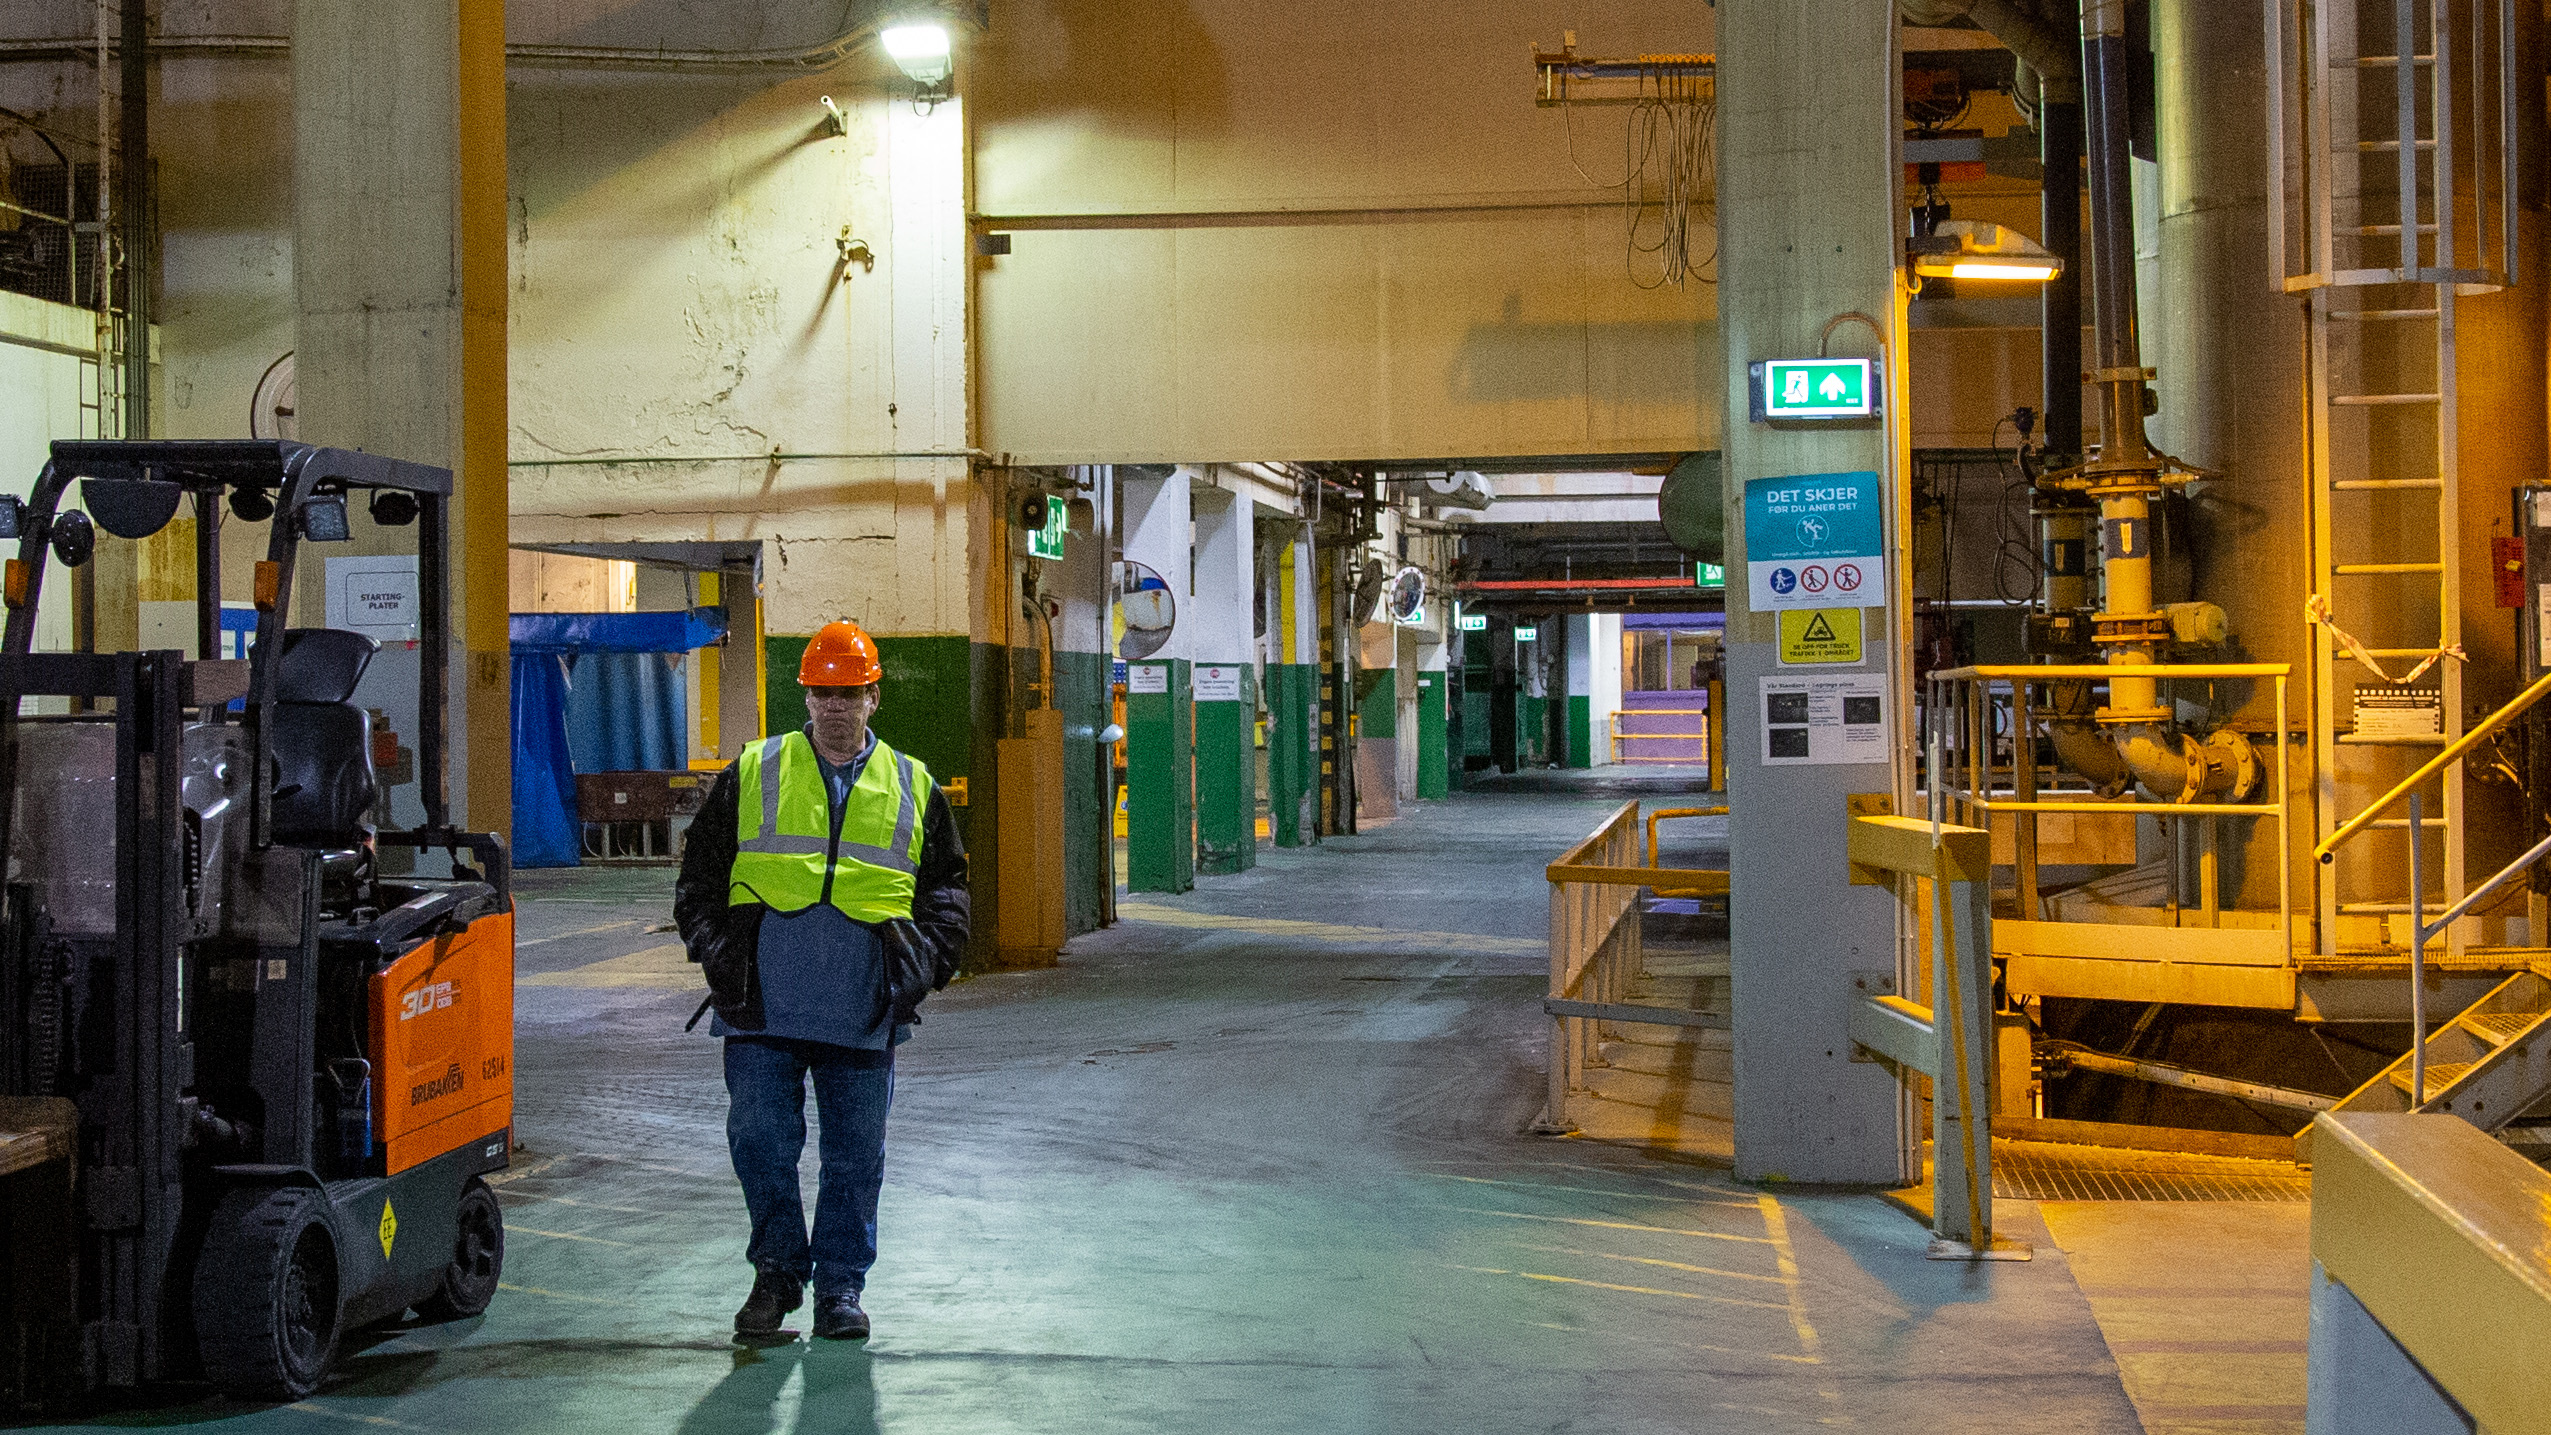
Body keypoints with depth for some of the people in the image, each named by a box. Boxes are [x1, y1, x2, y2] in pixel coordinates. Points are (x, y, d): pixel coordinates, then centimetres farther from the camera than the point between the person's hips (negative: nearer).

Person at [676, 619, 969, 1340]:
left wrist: (925, 962, 3)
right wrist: (718, 953, 0)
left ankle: (840, 1286, 16)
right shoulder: (751, 775, 10)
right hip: (764, 1000, 0)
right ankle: (778, 1273, 16)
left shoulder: (915, 790, 13)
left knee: (856, 1153, 5)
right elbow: (698, 876, 12)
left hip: (864, 1007, 1)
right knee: (760, 1139, -1)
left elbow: (947, 889, 18)